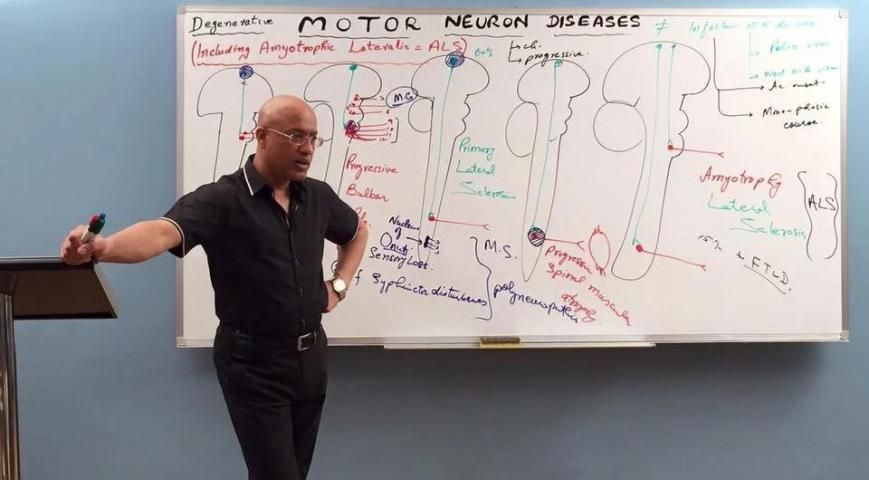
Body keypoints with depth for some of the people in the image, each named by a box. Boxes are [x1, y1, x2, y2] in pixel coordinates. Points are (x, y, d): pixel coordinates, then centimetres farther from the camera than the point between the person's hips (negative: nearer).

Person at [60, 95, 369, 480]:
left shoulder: (318, 196, 3)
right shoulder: (220, 199, -15)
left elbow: (358, 233, 24)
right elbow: (163, 232, -33)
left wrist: (339, 286, 11)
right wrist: (103, 247, -53)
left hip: (311, 355, 6)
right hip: (252, 362, -6)